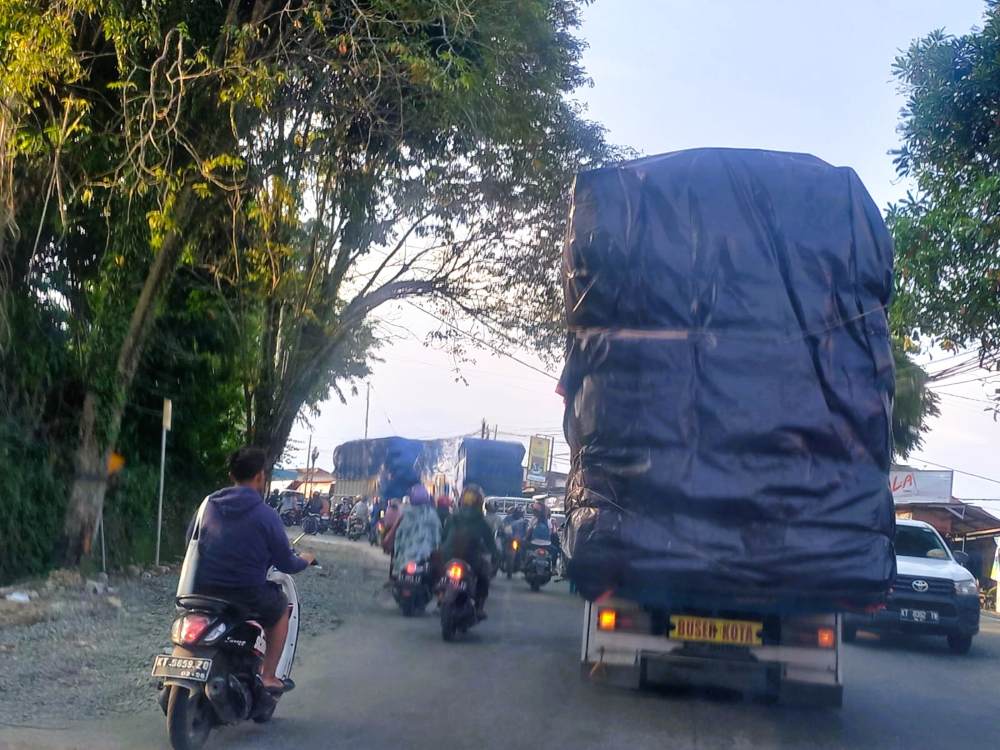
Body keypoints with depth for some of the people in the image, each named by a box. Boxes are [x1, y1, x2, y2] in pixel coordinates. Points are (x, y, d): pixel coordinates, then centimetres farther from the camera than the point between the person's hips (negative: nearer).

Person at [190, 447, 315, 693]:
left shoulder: (209, 505, 2)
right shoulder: (265, 515, -11)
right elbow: (285, 564, -4)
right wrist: (304, 560, 18)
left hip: (203, 594, 5)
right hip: (247, 596, -4)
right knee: (281, 607, 26)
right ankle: (268, 677, 21)